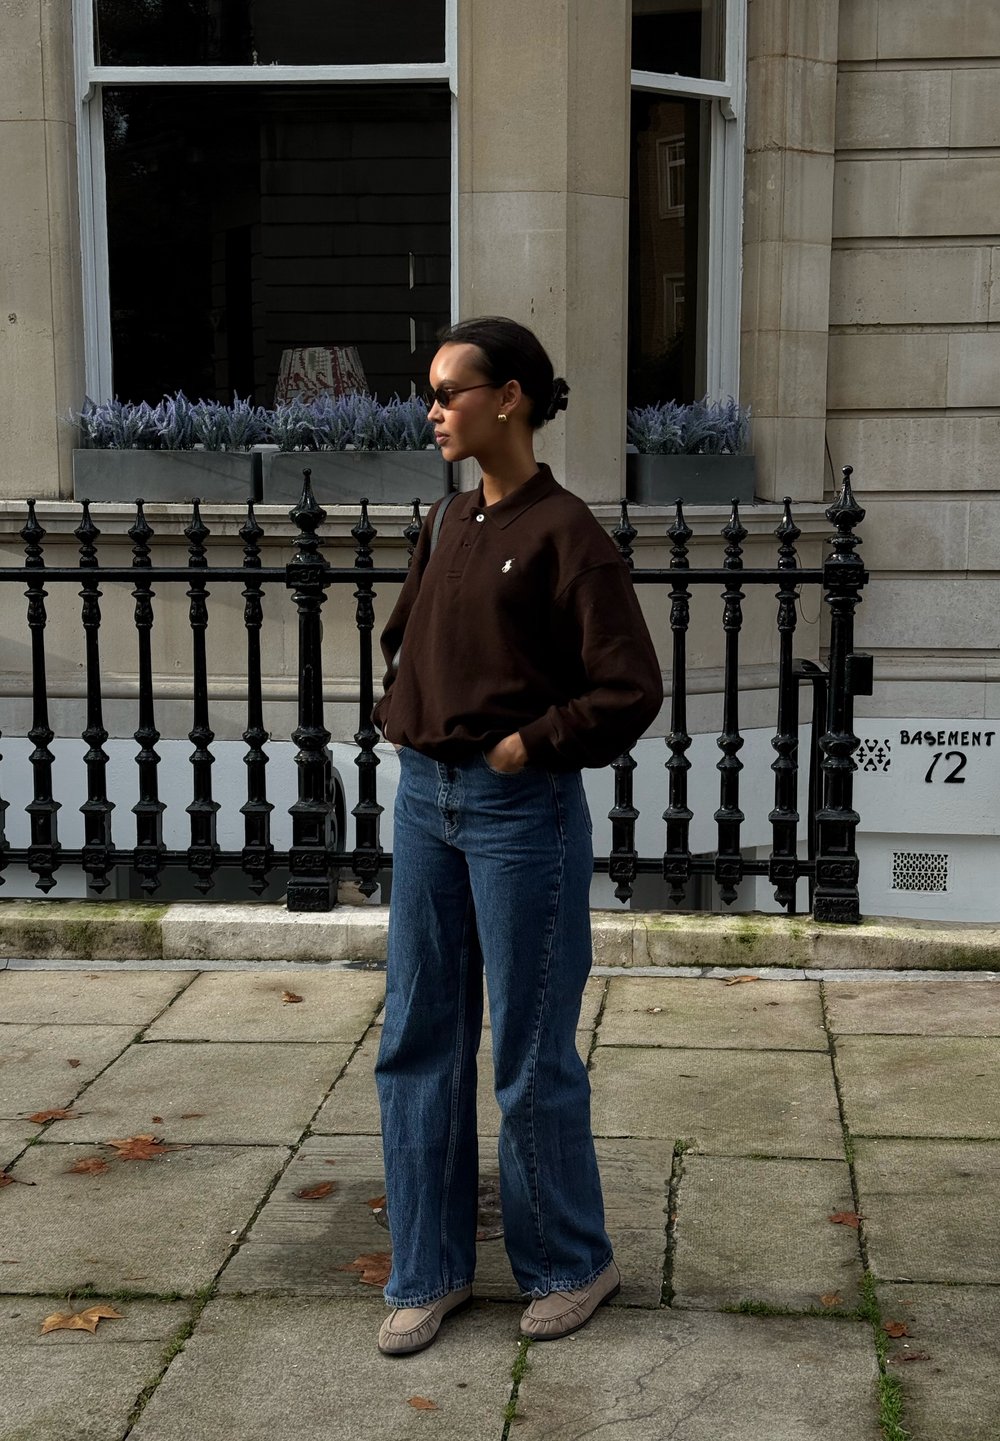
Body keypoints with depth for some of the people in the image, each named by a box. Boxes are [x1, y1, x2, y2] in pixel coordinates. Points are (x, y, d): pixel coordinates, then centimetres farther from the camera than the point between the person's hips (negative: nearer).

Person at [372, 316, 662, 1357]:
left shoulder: (564, 532, -11)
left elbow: (631, 689, -14)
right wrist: (407, 716, 10)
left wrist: (528, 744, -12)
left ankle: (571, 1265, 25)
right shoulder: (447, 525, 10)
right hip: (425, 800, 7)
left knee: (529, 1056, 4)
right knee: (417, 1043, 11)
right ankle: (430, 1271, 24)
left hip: (521, 812, -7)